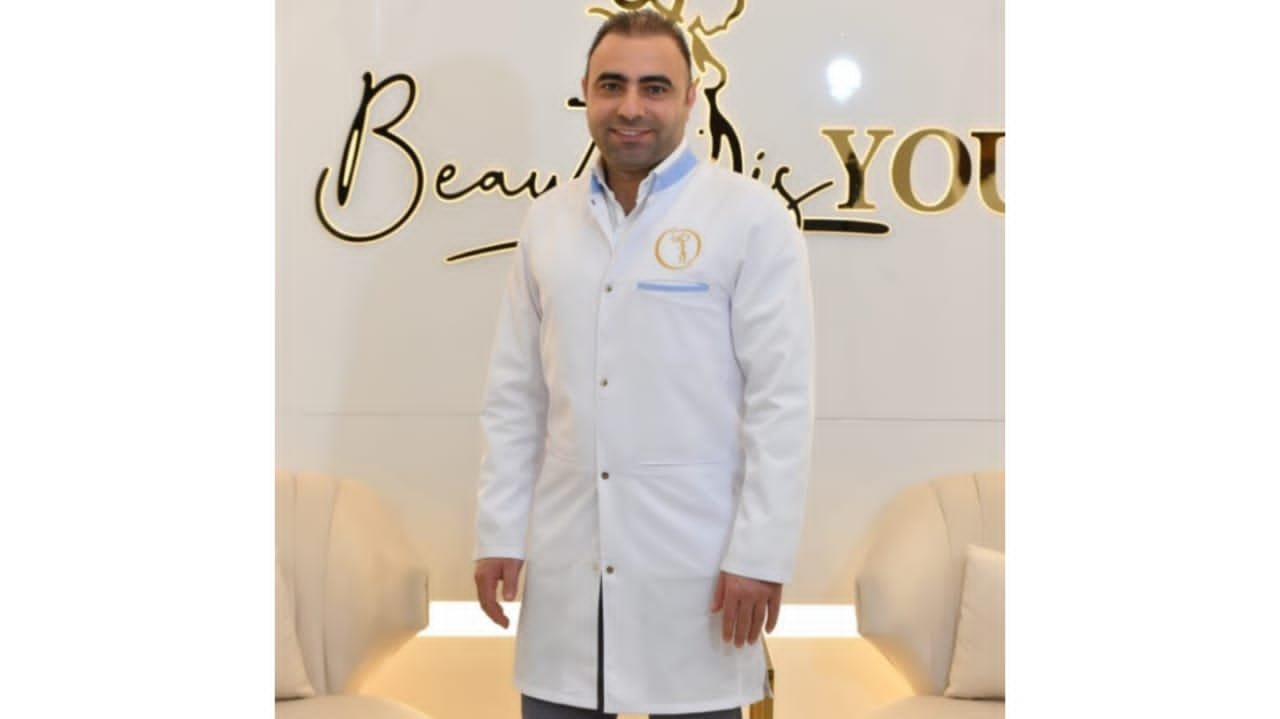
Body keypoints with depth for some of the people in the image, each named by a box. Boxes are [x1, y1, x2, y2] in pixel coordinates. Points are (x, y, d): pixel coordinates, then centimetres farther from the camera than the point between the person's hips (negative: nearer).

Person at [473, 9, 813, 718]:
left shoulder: (750, 216, -5)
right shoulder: (547, 218, 9)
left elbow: (782, 398, -9)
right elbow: (514, 395, 10)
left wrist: (761, 553, -12)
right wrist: (499, 532, 6)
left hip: (695, 557, -4)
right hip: (565, 555, 4)